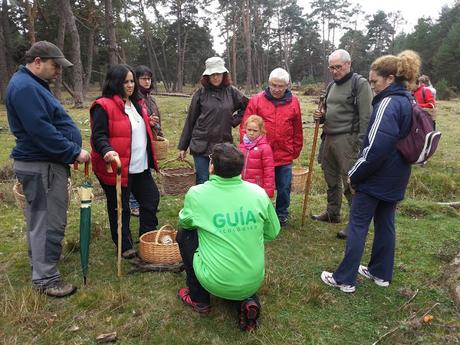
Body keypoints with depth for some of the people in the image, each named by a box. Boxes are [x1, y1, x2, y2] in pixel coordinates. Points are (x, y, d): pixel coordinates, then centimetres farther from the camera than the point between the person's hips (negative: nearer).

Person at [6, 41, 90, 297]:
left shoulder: (34, 85, 17)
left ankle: (41, 265, 34)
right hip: (42, 166, -11)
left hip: (43, 163, 11)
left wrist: (71, 152, 16)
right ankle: (46, 279, 8)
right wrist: (74, 152, -18)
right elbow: (42, 131, -25)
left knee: (41, 220, 20)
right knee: (49, 223, -3)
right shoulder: (25, 87, -17)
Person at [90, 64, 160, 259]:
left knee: (151, 199, 14)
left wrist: (149, 124, 15)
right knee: (120, 208, 7)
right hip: (116, 168, -8)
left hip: (141, 168, 8)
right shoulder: (104, 106, -12)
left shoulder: (137, 104, 14)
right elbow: (98, 136, -18)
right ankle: (125, 247, 24)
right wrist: (107, 150, -33)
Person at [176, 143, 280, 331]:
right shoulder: (259, 193, -7)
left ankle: (198, 299, 24)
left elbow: (184, 222, 7)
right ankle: (247, 300, 10)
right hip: (254, 282, 3)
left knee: (184, 233, 16)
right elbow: (272, 234, 6)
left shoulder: (196, 194, -14)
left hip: (216, 283, -3)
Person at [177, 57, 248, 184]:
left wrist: (235, 120, 2)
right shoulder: (201, 93, 1)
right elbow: (190, 121, 4)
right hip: (201, 146, -1)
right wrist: (183, 147, 5)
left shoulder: (231, 92, 4)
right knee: (203, 183, 0)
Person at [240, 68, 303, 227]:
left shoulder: (293, 102, 3)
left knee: (284, 188, 13)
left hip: (285, 156, 2)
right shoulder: (256, 100, -4)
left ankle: (282, 216, 32)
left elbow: (297, 130, 10)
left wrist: (296, 150, 12)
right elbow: (245, 127, -3)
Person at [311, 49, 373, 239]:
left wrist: (361, 144, -18)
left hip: (347, 139, -8)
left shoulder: (360, 84, -8)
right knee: (331, 179, 17)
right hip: (329, 138, 8)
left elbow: (366, 117, -14)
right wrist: (322, 116, 4)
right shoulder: (332, 85, 17)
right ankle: (332, 213, 32)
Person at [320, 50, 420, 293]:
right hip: (395, 178, 9)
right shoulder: (408, 102, 10)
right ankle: (381, 273, 31)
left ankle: (345, 279, 8)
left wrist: (355, 174, -14)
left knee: (357, 226, 0)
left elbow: (375, 148, -26)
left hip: (376, 177, -9)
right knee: (385, 223, 17)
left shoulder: (388, 103, -20)